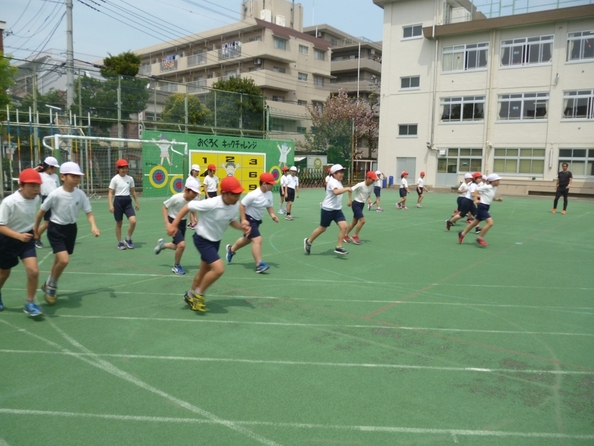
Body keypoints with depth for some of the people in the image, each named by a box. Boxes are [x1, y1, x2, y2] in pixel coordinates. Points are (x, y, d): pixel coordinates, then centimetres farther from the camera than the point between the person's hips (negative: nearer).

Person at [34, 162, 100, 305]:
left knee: (59, 261, 16)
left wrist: (93, 226, -23)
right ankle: (52, 285, 8)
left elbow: (89, 213, -5)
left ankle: (49, 284, 40)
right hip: (56, 229, -4)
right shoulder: (55, 194, -20)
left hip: (71, 228, 5)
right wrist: (35, 227, 4)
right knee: (64, 260, -18)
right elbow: (42, 210, -6)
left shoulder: (81, 194, -10)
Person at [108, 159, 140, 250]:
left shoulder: (130, 178, 6)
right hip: (118, 201, -3)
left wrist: (137, 202, 18)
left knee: (133, 221, -12)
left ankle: (128, 239, 9)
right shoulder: (115, 179, -6)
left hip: (128, 201, 3)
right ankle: (120, 242, 22)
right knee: (119, 223, 7)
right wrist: (111, 205, -16)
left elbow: (133, 191, 16)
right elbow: (110, 193, -6)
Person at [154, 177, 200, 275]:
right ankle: (176, 266, 3)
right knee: (181, 245, -22)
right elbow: (164, 207, -15)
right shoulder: (176, 198, -28)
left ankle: (162, 244, 48)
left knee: (177, 246, 16)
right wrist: (167, 223, -22)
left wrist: (195, 218, -10)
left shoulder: (193, 200, -14)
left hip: (183, 223, 6)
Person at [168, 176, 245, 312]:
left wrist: (242, 227, -13)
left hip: (215, 240, 8)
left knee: (204, 271, 21)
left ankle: (190, 295, 44)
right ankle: (198, 294, 5)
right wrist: (174, 224, -22)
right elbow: (187, 206, -22)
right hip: (203, 240, -7)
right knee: (219, 269, -19)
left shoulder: (236, 206, -12)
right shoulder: (211, 204, -32)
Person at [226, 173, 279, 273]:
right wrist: (243, 220, -25)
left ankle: (231, 249, 51)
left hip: (257, 220, 9)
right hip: (248, 219, -9)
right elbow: (242, 205, -20)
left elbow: (269, 206, 10)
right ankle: (259, 265, -17)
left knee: (247, 239, 26)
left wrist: (272, 214, -10)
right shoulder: (253, 195, -27)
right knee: (257, 240, -20)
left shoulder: (269, 194, -4)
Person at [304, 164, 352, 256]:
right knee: (322, 228, 6)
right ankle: (308, 241, 28)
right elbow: (336, 192, -38)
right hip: (328, 209, -8)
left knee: (344, 226, -10)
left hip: (337, 209, 8)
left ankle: (338, 247, -4)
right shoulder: (332, 181, -18)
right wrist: (347, 189, -34)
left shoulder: (338, 182, 11)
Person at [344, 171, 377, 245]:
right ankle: (355, 236, 0)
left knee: (354, 222, 13)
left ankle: (345, 235, 26)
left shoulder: (371, 186, -1)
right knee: (362, 220, -16)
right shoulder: (360, 185, -22)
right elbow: (350, 190, -19)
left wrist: (368, 199, -3)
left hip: (362, 205, 8)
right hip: (356, 204, -8)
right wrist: (350, 200, -21)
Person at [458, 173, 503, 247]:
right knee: (490, 222, -18)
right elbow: (476, 190, -13)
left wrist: (497, 199, 3)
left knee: (475, 223, 17)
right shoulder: (487, 187, -15)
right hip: (482, 206, -9)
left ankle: (462, 234, 29)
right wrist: (476, 200, -22)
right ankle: (480, 238, -5)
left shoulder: (495, 188, 9)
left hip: (486, 207, 9)